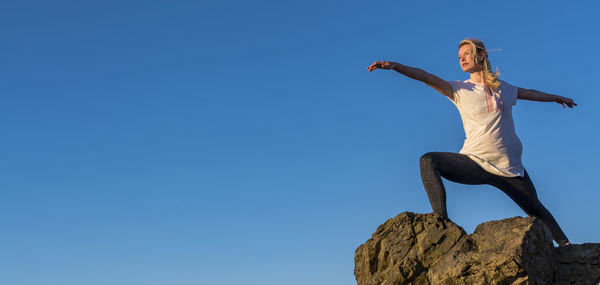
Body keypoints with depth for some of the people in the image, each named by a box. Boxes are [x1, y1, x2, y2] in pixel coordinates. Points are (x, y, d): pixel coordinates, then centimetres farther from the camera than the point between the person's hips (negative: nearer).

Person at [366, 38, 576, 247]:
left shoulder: (502, 88, 8)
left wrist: (557, 98, 45)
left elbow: (530, 93, 28)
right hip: (475, 163, -2)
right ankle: (441, 222, -33)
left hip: (509, 167, 2)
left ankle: (564, 243, 36)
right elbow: (426, 77, -16)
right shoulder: (460, 90, -1)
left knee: (536, 210, 12)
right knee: (429, 161, -26)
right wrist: (395, 66, -31)